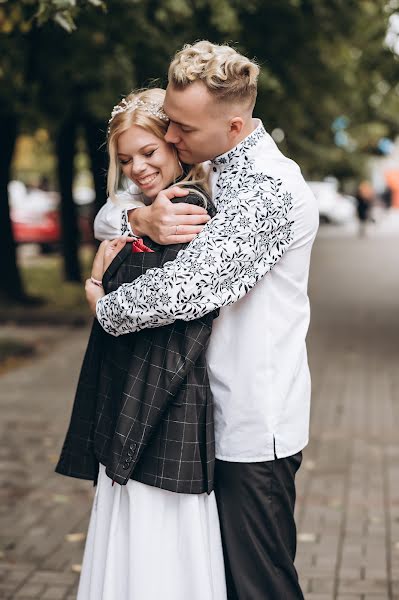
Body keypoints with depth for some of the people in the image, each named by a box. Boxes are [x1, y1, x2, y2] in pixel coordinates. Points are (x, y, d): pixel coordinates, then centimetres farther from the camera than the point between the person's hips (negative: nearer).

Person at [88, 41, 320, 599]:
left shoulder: (270, 188, -21)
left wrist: (104, 305, -9)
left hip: (253, 427, -9)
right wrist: (140, 218, -12)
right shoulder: (200, 171, 9)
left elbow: (190, 286, -28)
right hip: (217, 414, 9)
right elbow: (107, 217, 13)